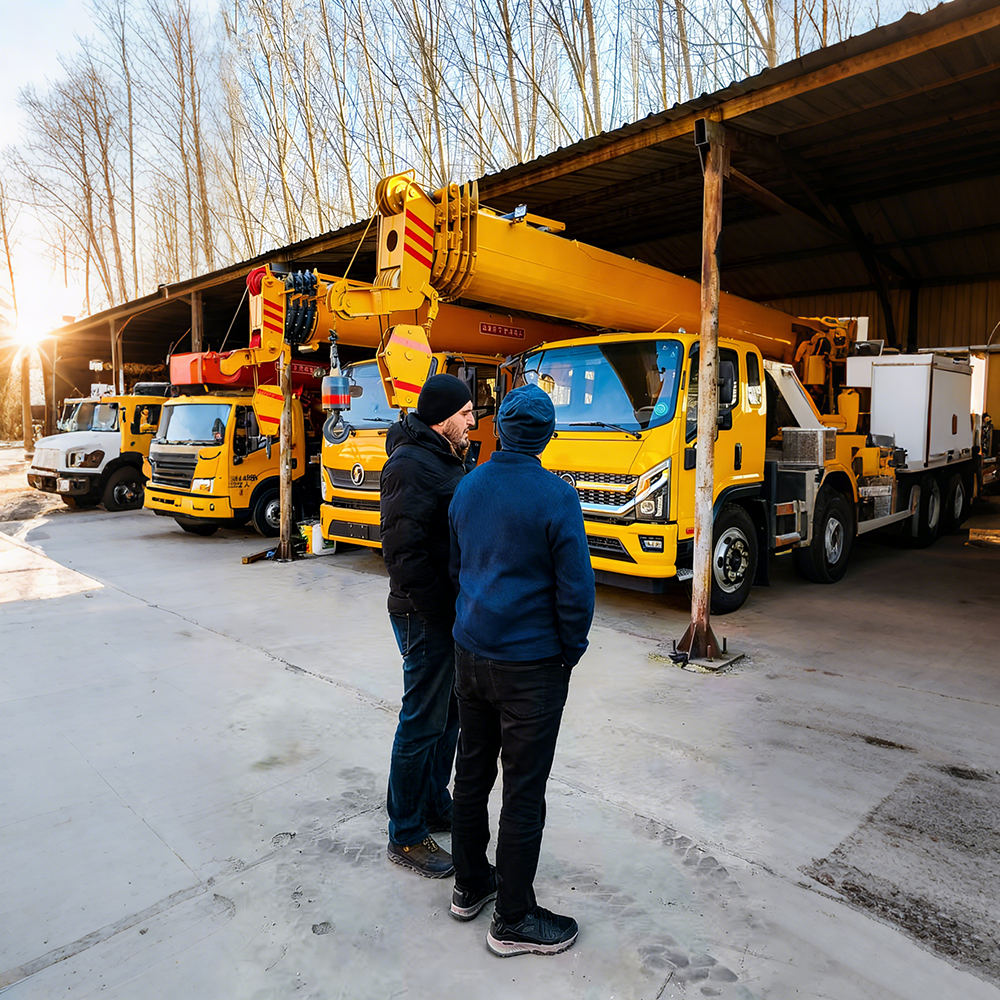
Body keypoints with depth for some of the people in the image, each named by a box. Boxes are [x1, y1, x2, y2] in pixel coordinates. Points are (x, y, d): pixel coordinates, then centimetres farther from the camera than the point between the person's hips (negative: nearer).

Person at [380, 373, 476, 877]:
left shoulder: (447, 459, 13)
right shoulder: (412, 465, -19)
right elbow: (405, 552, -24)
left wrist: (461, 608, 14)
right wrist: (441, 614, -20)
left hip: (450, 612, 10)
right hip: (425, 616, -10)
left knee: (448, 714, 20)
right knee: (422, 724, 2)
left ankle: (436, 805, 39)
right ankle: (406, 836, 19)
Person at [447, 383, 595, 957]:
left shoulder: (468, 487, 3)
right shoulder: (556, 497, -16)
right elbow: (575, 588, -14)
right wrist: (571, 653, 1)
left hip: (470, 656, 7)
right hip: (530, 666, -6)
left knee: (473, 771, 19)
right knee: (524, 791, 7)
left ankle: (470, 885, 37)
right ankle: (514, 919, 22)